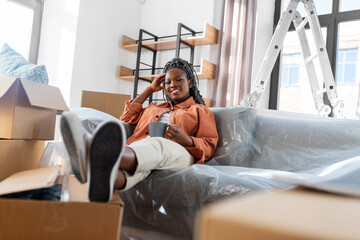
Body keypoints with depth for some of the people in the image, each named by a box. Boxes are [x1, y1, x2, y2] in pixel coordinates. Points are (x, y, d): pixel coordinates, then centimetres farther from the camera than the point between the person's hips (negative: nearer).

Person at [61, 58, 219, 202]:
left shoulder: (200, 111, 27)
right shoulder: (154, 107, 41)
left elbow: (209, 146, 14)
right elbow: (127, 117, 39)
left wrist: (185, 139, -9)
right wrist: (150, 90, 37)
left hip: (176, 153, -3)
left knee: (156, 144, -42)